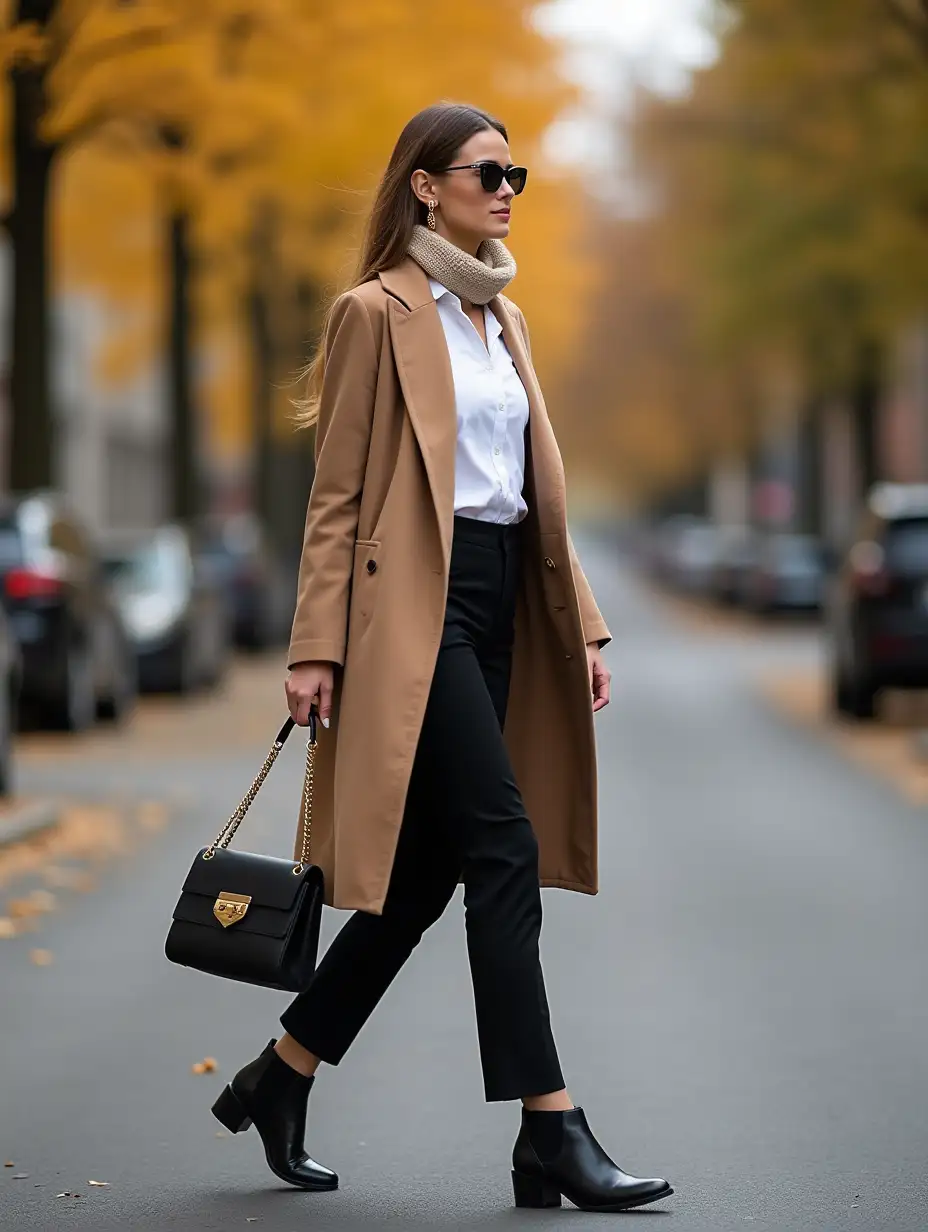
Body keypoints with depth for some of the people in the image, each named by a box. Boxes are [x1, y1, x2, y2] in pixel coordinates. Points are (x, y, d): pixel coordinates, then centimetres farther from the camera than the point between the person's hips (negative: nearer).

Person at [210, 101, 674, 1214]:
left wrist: (580, 625, 13)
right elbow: (336, 496, -6)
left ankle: (279, 1079, 21)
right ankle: (550, 1132, -12)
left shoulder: (503, 320, 19)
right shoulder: (377, 313, -3)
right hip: (417, 602, -8)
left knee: (426, 869, 8)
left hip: (497, 603, 8)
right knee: (504, 848, -13)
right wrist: (318, 650, -11)